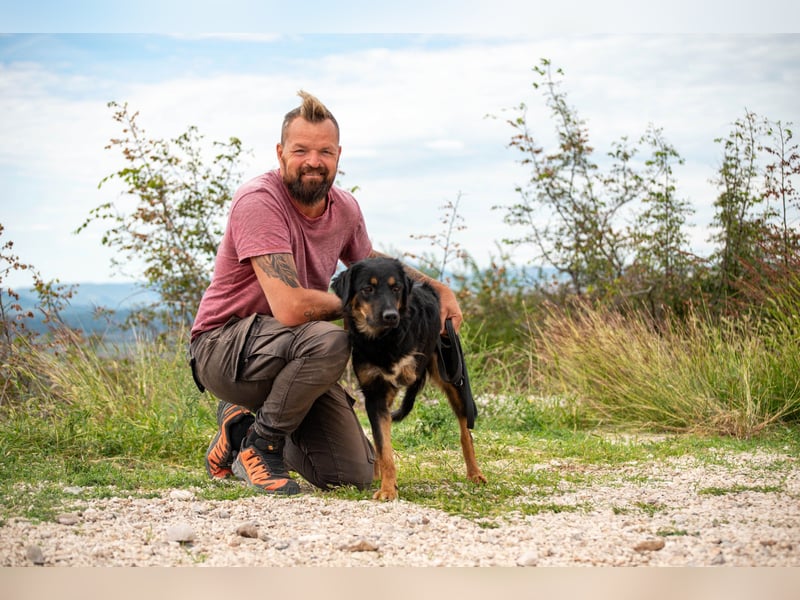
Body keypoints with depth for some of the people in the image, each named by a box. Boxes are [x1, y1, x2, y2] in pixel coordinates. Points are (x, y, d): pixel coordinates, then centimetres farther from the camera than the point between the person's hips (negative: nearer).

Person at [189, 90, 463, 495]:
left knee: (356, 475, -1)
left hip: (290, 355, 7)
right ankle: (258, 443, -12)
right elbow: (291, 308, -33)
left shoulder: (345, 209, 0)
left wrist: (439, 288, 6)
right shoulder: (258, 200, -24)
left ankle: (244, 422, 20)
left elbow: (373, 264, 24)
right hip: (224, 347, -7)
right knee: (330, 339, -36)